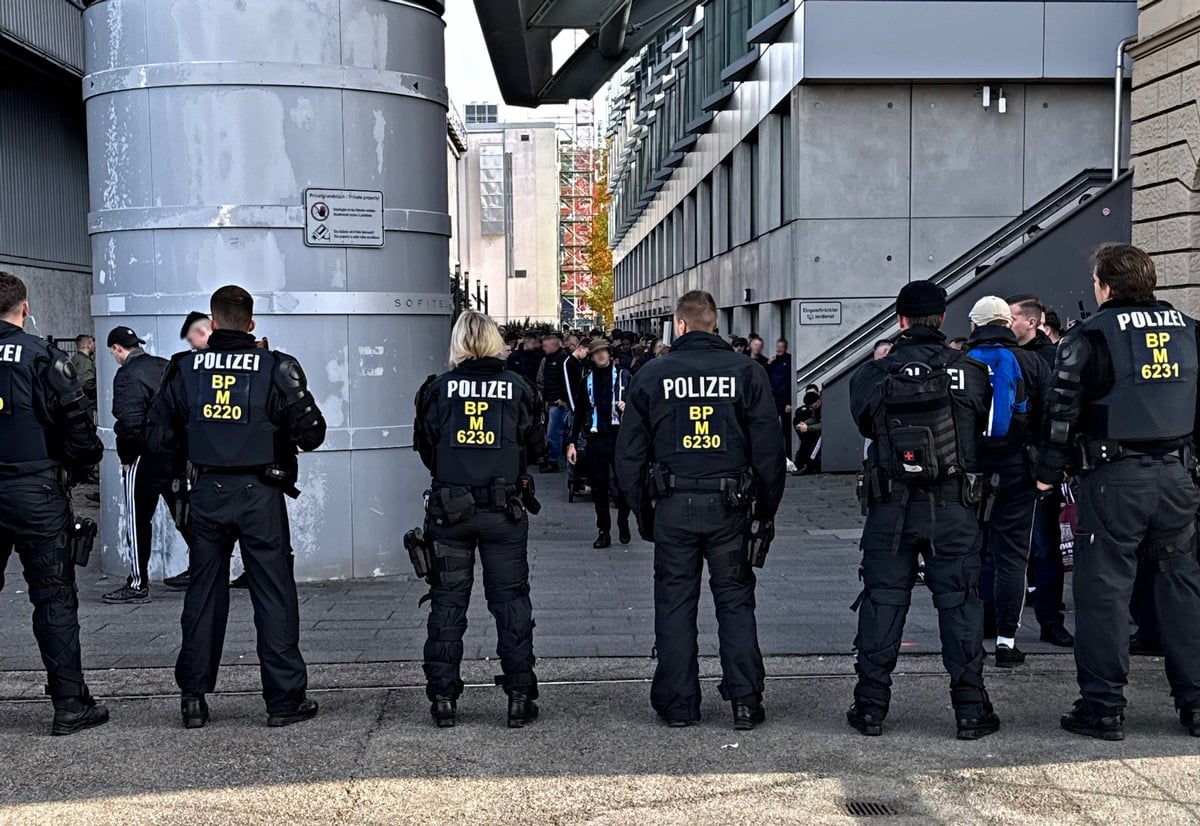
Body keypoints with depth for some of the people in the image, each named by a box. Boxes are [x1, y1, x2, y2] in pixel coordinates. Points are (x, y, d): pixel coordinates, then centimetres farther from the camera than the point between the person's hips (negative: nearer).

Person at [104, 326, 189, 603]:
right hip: (181, 453, 7)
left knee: (137, 520, 3)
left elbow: (129, 422, -20)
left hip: (147, 456, -7)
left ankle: (138, 584, 6)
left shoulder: (127, 375, -12)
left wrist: (126, 457, -7)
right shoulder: (166, 367, 9)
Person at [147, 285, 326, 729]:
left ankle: (193, 697, 17)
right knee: (273, 593, 4)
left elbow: (159, 436, 3)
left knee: (203, 592, 13)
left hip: (207, 493, 3)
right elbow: (311, 432, -9)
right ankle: (284, 699, 6)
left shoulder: (185, 368, 0)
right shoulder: (275, 368, -8)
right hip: (260, 494, -2)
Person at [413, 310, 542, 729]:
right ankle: (519, 696, 8)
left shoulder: (437, 389, -3)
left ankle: (443, 697, 10)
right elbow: (533, 442, 8)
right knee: (511, 600, 8)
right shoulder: (517, 387, -2)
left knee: (447, 602, 9)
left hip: (449, 509, 0)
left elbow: (424, 448, 6)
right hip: (504, 510, 0)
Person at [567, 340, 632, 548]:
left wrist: (628, 407, -17)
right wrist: (572, 442, 8)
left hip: (620, 437, -2)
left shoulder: (624, 376, 3)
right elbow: (579, 413, 13)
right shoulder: (587, 380, 11)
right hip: (595, 438, 3)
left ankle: (623, 523, 21)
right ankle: (604, 531, 13)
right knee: (598, 486, 3)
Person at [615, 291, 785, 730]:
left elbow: (629, 454, 3)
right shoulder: (746, 372, 0)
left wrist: (641, 510, 11)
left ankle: (677, 703, 13)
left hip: (672, 507, 0)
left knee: (674, 602, 8)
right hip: (729, 506, 0)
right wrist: (767, 510, 9)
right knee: (735, 599, 9)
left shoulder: (651, 375, 1)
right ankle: (745, 699, 8)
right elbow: (770, 449, 0)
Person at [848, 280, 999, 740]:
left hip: (891, 507, 0)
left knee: (882, 599, 8)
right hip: (954, 509, 0)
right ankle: (970, 709, 8)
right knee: (959, 600, 6)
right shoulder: (970, 373, -3)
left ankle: (871, 706, 11)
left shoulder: (873, 375, -3)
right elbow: (984, 429, 9)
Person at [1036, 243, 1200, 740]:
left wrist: (1049, 472, 1)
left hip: (1114, 479, -5)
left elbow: (1064, 411, -7)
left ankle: (1103, 707, 3)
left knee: (1103, 588, 1)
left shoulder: (1092, 337, -6)